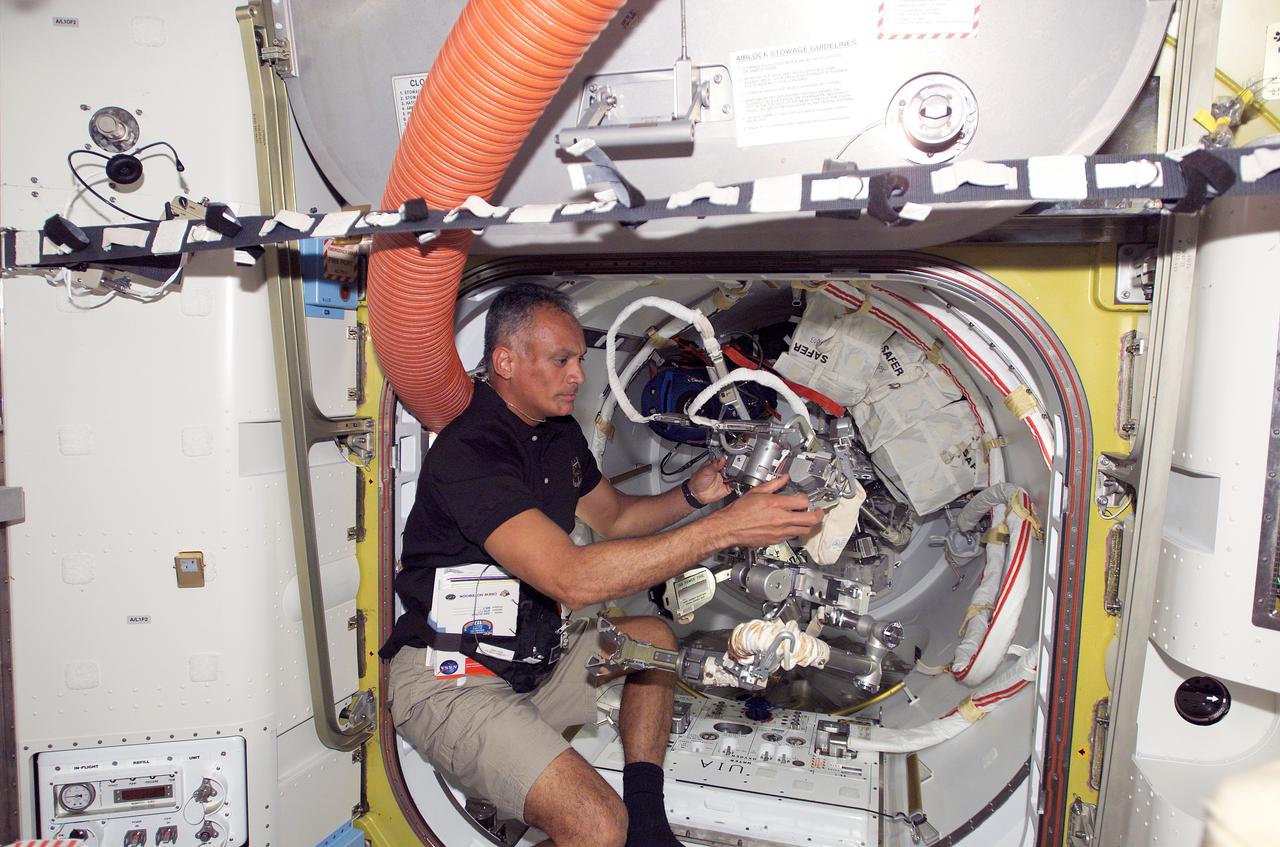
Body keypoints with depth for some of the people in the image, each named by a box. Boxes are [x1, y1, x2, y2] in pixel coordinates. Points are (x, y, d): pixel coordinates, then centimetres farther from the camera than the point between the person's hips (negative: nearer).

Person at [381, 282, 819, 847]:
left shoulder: (558, 431, 7)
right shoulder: (469, 450, -24)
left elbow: (614, 517, 19)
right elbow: (572, 579, -33)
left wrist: (693, 494, -1)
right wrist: (725, 528, -33)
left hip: (530, 652, 9)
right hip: (450, 679, -9)